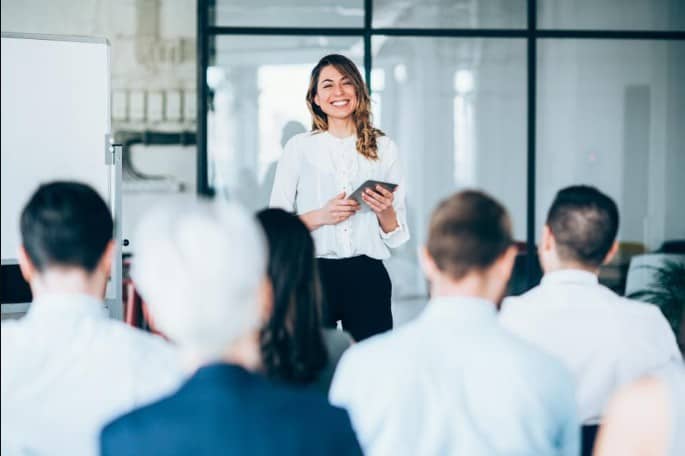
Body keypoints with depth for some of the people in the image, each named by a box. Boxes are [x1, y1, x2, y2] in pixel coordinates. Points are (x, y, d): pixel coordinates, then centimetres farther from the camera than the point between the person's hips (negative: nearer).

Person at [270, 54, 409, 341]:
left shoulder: (383, 148, 8)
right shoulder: (299, 147, 4)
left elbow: (396, 235, 11)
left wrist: (384, 211, -9)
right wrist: (321, 216, -14)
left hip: (368, 276, 1)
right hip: (314, 273, -1)